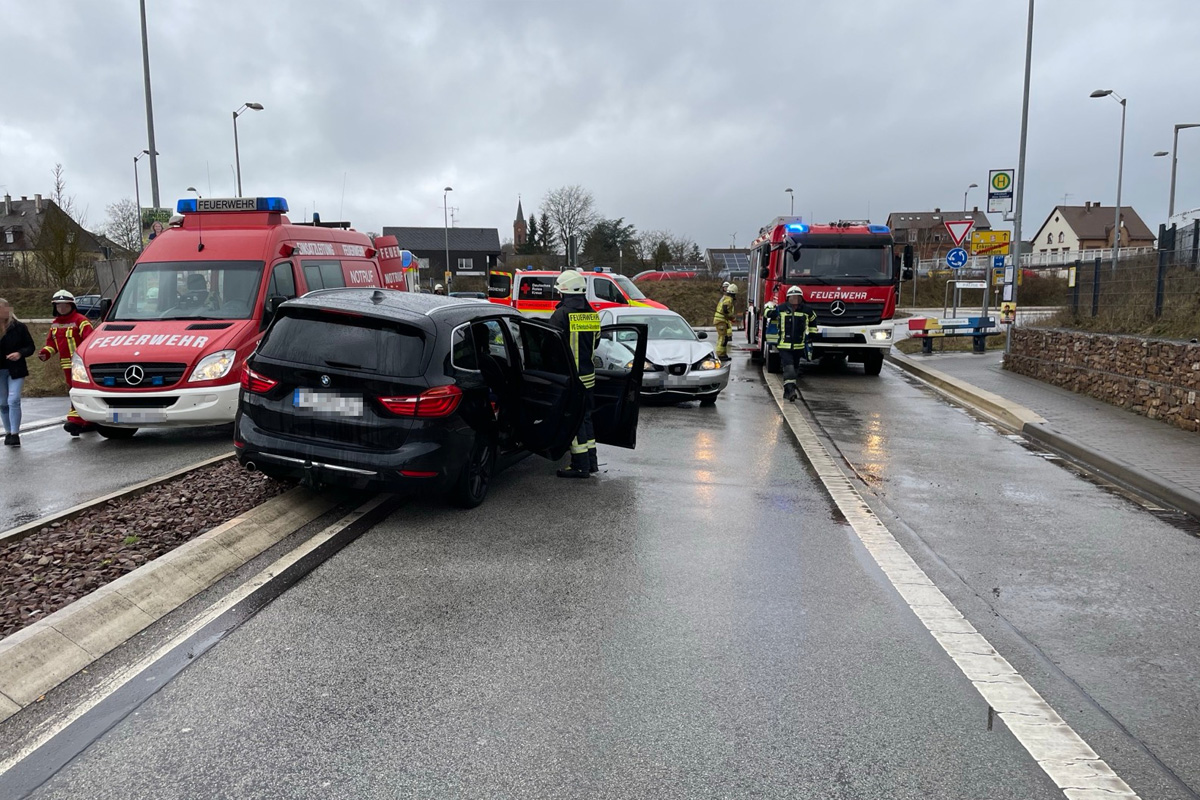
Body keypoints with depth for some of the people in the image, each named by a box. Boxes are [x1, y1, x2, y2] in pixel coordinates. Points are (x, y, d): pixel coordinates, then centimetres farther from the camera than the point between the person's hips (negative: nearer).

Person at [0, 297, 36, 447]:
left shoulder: (19, 327, -4)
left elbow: (30, 347, 0)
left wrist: (20, 353, -19)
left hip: (15, 370, -3)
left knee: (13, 401, -12)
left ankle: (15, 434, -10)